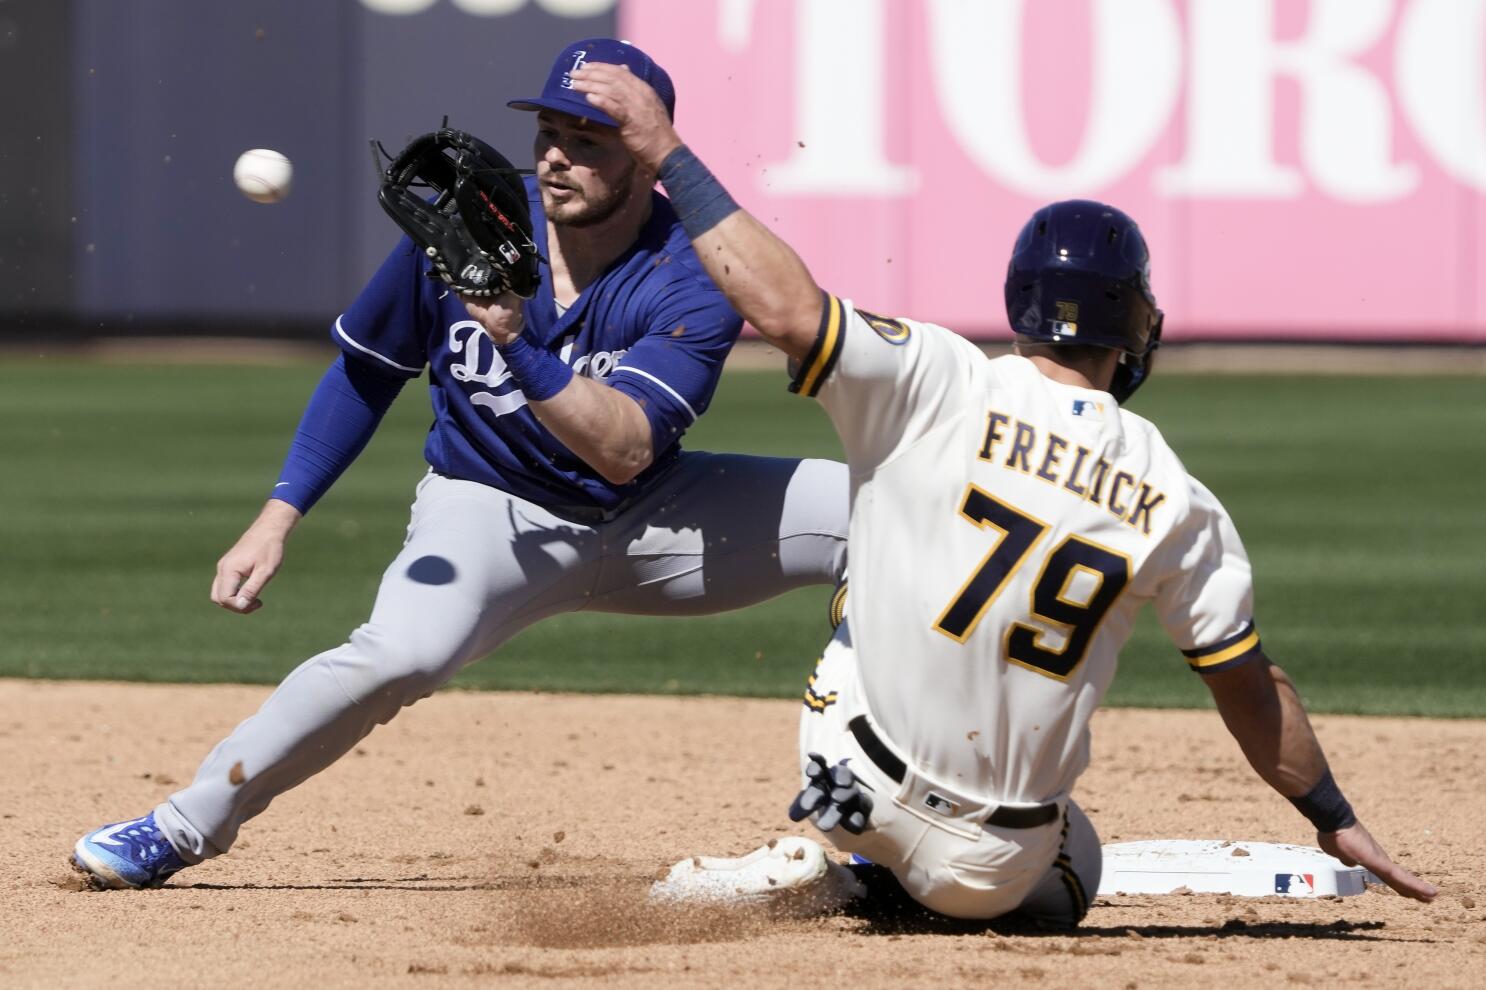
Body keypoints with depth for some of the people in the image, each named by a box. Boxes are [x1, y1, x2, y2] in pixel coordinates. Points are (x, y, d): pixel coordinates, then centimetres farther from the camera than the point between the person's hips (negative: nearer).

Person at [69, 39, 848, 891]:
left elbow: (624, 452, -32)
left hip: (646, 516, 1)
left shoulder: (692, 284, -19)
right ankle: (185, 827, -20)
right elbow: (367, 370, 3)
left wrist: (518, 342, -43)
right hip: (489, 511, -1)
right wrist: (278, 520, -2)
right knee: (400, 653, -34)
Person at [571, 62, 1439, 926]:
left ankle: (825, 871, 13)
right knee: (1066, 877, 35)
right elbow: (1253, 691, 3)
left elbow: (786, 307, -21)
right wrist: (1336, 821, 18)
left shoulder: (940, 384, -12)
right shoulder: (1177, 505, -4)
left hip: (852, 783, -1)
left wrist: (667, 153, -12)